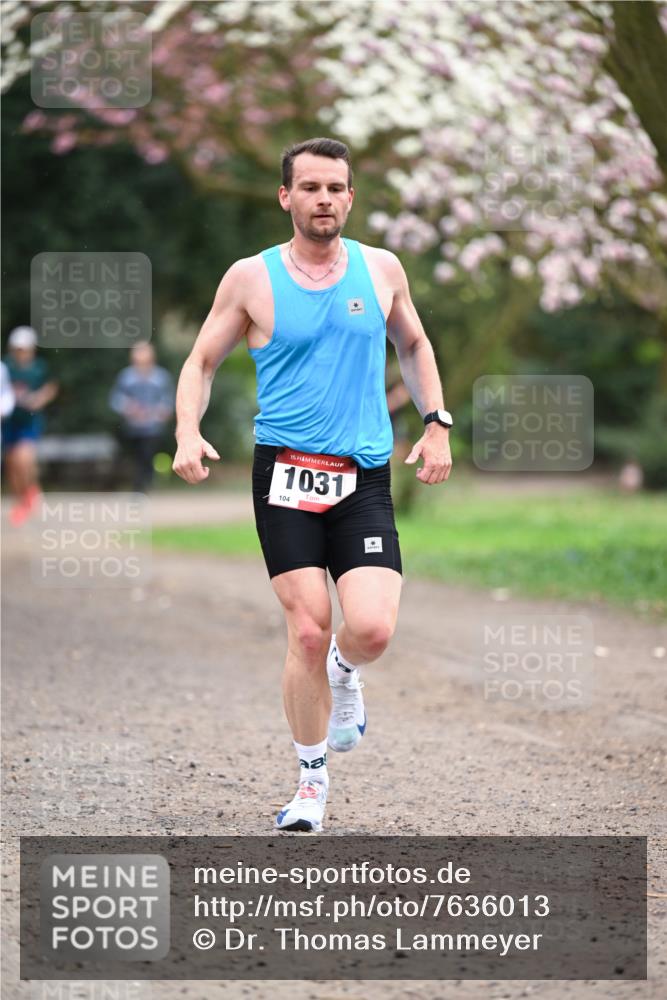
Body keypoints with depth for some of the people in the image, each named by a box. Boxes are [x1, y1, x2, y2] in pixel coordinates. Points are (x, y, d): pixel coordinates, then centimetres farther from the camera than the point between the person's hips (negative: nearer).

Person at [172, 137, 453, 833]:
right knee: (308, 631, -7)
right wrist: (188, 432, -8)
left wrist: (436, 423, 14)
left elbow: (413, 345, 24)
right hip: (285, 472, -2)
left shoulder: (381, 270, 8)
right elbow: (201, 361, 9)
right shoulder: (251, 278, 1)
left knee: (372, 628, -15)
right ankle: (312, 781, 10)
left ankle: (342, 672, 24)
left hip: (365, 478, 2)